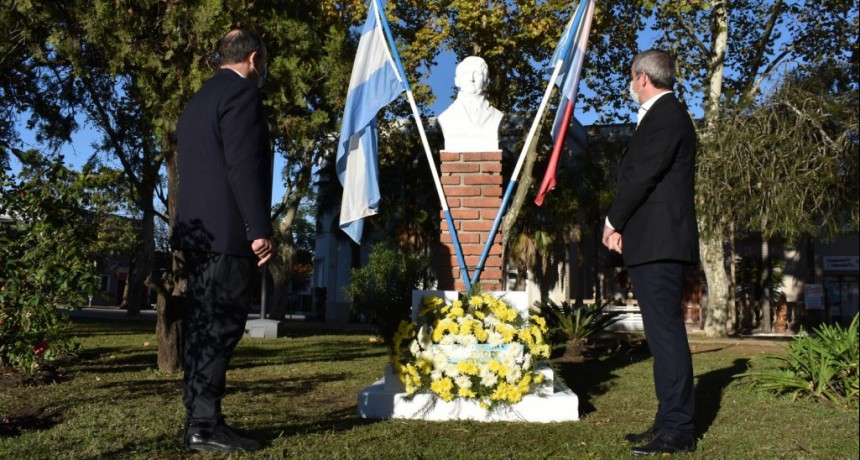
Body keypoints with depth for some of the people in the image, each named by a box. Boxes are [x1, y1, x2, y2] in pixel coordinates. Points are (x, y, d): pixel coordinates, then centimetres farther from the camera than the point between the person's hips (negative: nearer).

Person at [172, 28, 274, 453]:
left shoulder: (198, 99, 23)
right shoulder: (241, 91, -6)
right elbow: (243, 165, -17)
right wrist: (259, 229, -18)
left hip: (200, 231, 10)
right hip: (227, 231, -10)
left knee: (204, 325, 10)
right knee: (221, 326, -8)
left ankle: (200, 421, 15)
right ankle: (205, 425, -6)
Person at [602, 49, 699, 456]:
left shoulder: (665, 117, -10)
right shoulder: (663, 116, 22)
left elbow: (642, 177, -16)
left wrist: (613, 222, -3)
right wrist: (621, 225, 8)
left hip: (659, 243, -10)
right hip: (653, 243, 10)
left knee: (666, 333, -8)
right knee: (663, 334, 11)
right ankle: (671, 422, 18)